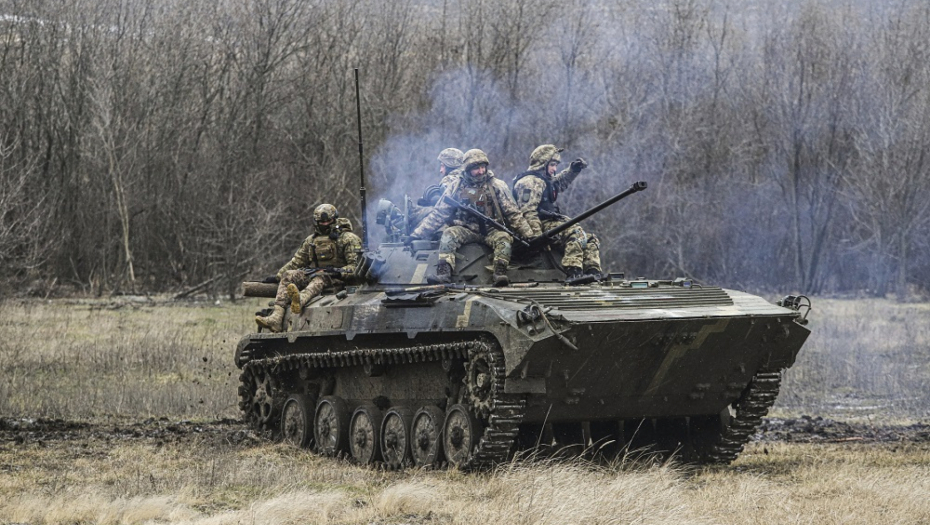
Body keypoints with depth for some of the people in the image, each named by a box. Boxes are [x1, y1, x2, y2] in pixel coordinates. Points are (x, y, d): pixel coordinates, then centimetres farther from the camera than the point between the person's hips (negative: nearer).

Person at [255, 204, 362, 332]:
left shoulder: (348, 239, 3)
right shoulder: (311, 240, 20)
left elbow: (355, 266, -5)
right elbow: (296, 262, 23)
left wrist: (341, 272, -23)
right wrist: (278, 275, 11)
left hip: (335, 278, -6)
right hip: (312, 275, 6)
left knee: (319, 278, -38)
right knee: (288, 275, -17)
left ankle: (300, 300, -73)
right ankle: (276, 318, -36)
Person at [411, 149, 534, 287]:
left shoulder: (497, 186, 3)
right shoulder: (457, 187, 5)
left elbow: (513, 214, 5)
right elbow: (438, 214, 8)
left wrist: (528, 234, -4)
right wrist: (418, 233, 2)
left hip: (491, 230, 0)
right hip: (466, 230, 0)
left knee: (504, 239, -32)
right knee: (449, 234, -29)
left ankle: (500, 274, -43)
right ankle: (443, 273, -40)